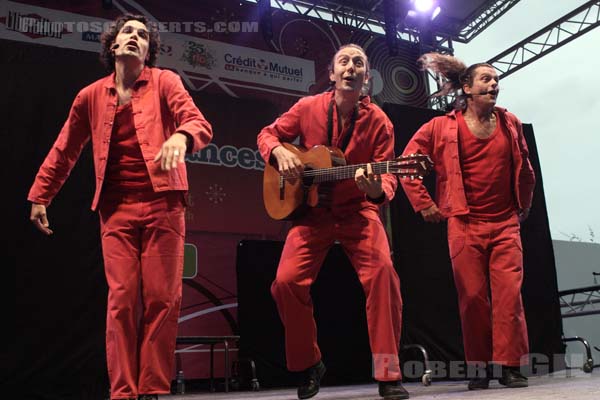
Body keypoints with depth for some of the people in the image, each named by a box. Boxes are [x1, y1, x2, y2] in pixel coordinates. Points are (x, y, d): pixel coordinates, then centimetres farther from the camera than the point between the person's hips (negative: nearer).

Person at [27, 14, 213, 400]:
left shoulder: (164, 82, 5)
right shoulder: (91, 96, 14)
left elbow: (201, 125, -9)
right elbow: (64, 150, 21)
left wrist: (180, 136, -32)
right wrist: (39, 196, 22)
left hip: (162, 203, -2)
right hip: (116, 208, 2)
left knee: (162, 298, -3)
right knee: (121, 299, -3)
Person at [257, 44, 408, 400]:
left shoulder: (378, 121, -6)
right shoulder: (308, 108, -2)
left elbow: (387, 174, -11)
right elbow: (268, 134, 9)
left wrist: (378, 189, -35)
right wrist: (280, 152, -14)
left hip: (358, 210, -1)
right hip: (312, 211, 1)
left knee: (382, 272, -25)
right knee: (287, 281, -14)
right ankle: (309, 365, 11)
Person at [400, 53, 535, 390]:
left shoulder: (510, 123, 11)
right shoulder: (442, 127, 0)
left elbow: (525, 169, 22)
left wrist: (524, 206, 20)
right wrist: (425, 204, -1)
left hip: (506, 224, 3)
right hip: (464, 225, -2)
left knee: (510, 293, -7)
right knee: (473, 296, -1)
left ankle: (511, 366, 2)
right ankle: (480, 368, 11)